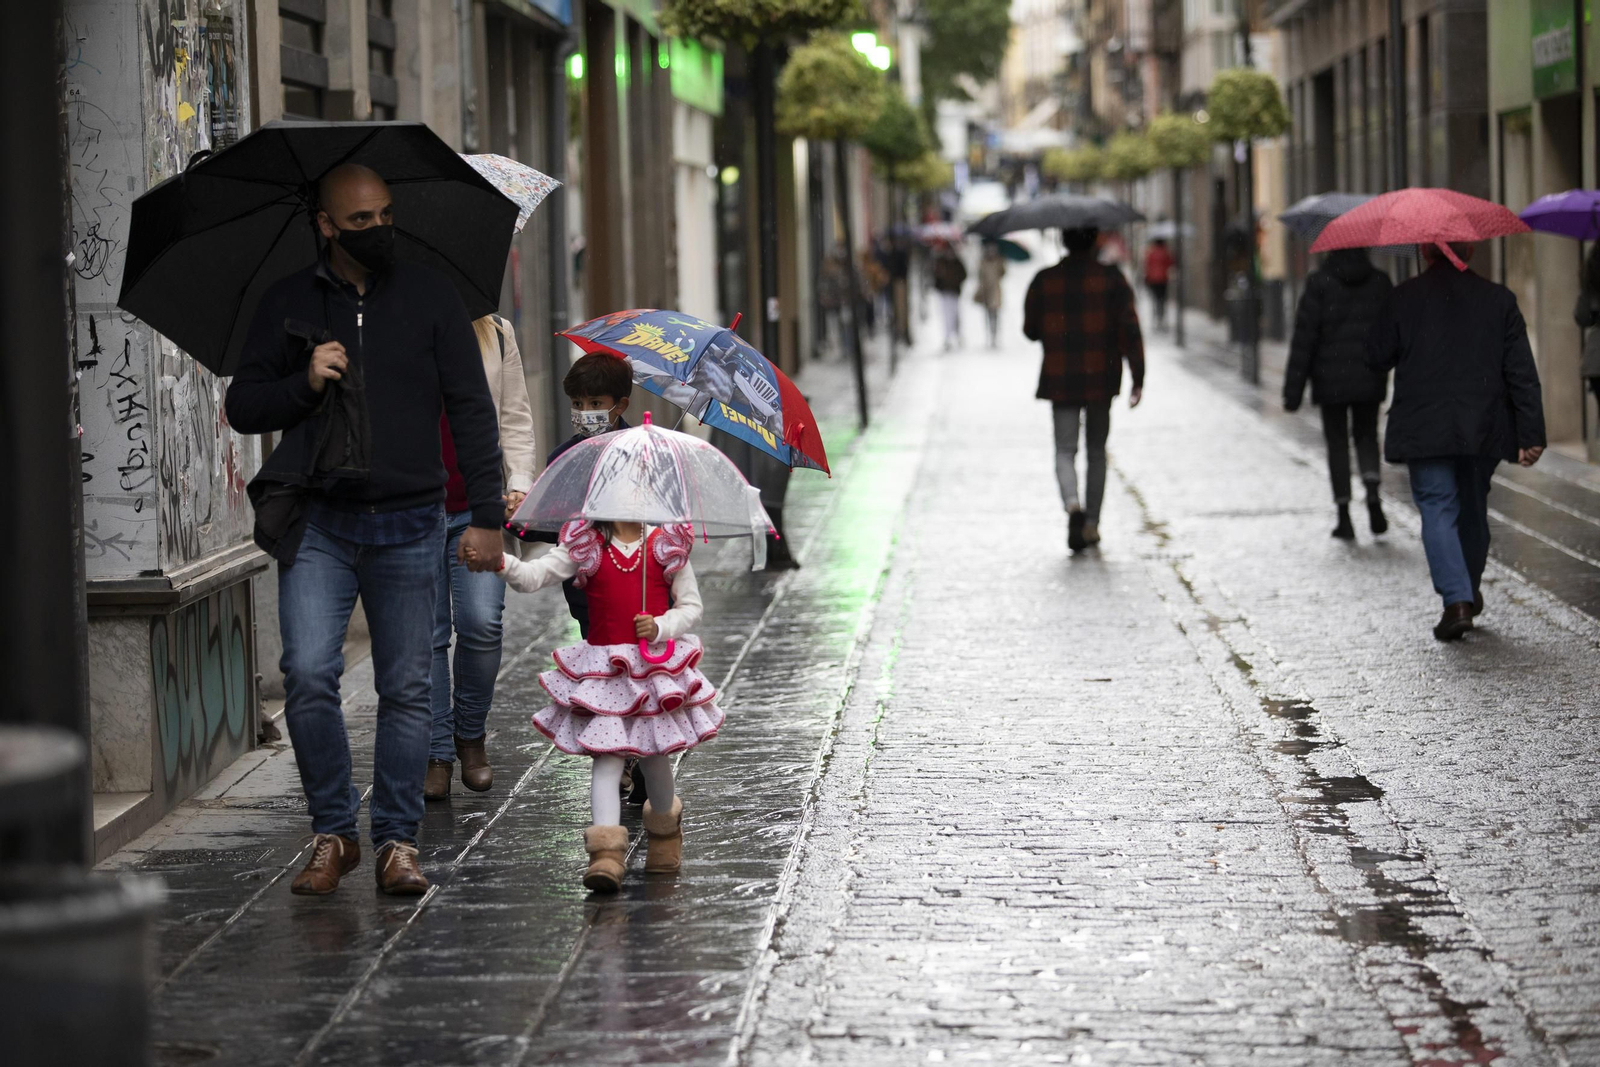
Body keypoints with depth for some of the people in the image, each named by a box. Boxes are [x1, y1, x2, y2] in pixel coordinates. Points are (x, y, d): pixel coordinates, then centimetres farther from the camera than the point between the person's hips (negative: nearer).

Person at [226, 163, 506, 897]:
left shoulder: (429, 297, 8)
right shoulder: (287, 305, 8)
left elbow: (471, 411, 7)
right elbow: (242, 408, 10)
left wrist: (486, 515, 1)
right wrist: (304, 382, -10)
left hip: (408, 524, 1)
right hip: (318, 524, 0)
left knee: (407, 689, 2)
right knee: (309, 674, -14)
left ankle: (397, 841, 11)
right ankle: (332, 833, 1)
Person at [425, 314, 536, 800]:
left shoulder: (496, 334, 10)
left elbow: (515, 418, 12)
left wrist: (519, 482, -1)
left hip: (480, 507, 1)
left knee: (482, 624, -10)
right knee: (427, 633, -1)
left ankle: (471, 734, 12)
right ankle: (437, 755, 8)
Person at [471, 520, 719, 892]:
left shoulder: (667, 546, 1)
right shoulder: (586, 547, 0)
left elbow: (691, 606, 4)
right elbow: (535, 575, -10)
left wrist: (661, 627, -15)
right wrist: (503, 565, -31)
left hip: (658, 664, 1)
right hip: (604, 668, -1)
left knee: (654, 756, 12)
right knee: (606, 756, -11)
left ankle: (664, 831, 40)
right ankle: (606, 852, -21)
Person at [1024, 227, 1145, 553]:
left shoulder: (1044, 281, -1)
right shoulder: (1111, 278, -3)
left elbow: (1031, 330, 6)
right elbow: (1129, 328, -10)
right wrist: (1138, 379, -9)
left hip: (1060, 380, 0)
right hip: (1101, 378, 0)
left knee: (1065, 450, 3)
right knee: (1097, 451, 14)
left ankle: (1073, 504, -26)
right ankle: (1091, 524, 14)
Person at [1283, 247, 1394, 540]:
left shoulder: (1320, 283, -9)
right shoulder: (1380, 282, 0)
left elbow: (1304, 337, -10)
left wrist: (1293, 389, -7)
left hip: (1330, 381, -2)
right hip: (1369, 380, 2)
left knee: (1337, 443, 8)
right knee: (1367, 436, 18)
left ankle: (1344, 516, 5)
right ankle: (1373, 496, -7)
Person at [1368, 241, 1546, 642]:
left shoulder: (1405, 297, -4)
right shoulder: (1499, 299, 1)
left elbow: (1377, 357, 2)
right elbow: (1522, 373, -1)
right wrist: (1531, 435, 0)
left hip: (1424, 428, -3)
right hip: (1484, 429, 3)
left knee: (1438, 509, -2)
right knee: (1473, 508, 19)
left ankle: (1457, 600, -17)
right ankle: (1469, 591, 32)